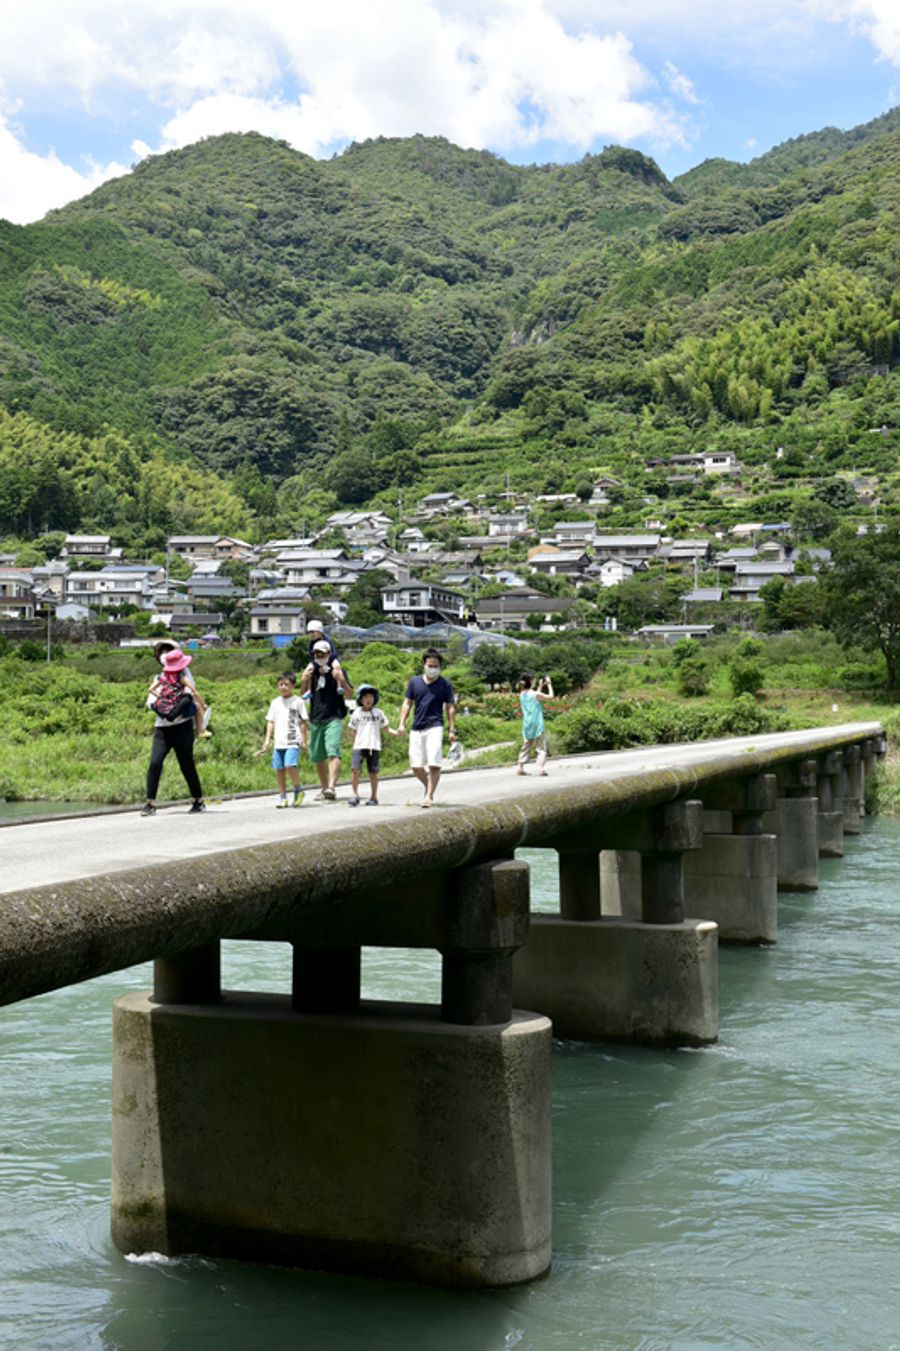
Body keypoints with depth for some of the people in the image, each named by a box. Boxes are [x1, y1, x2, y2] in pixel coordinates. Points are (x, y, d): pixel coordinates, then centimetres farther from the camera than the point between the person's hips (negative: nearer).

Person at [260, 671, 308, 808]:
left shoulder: (298, 702, 2)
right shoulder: (275, 703, 13)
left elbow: (303, 722, 3)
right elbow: (270, 722, 15)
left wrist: (303, 740, 0)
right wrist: (267, 739, 7)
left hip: (293, 742, -5)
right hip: (278, 742, 5)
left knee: (290, 765, -20)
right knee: (279, 769, 4)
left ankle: (297, 791, 0)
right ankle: (282, 797, 14)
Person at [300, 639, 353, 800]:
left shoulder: (336, 668, -1)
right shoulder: (311, 669, 11)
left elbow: (350, 693, -7)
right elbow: (303, 693, 11)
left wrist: (342, 680, -25)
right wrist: (304, 681, -8)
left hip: (333, 718, -5)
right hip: (315, 719, 5)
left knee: (333, 752, -20)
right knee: (317, 756, 11)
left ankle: (331, 787, -29)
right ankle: (323, 788, 25)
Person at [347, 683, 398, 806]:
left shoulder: (378, 713, 9)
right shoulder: (356, 714, 9)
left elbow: (385, 728, 10)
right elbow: (354, 732, 14)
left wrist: (395, 733, -6)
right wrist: (354, 745, 9)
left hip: (374, 747, 0)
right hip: (359, 746, 0)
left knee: (373, 772, 1)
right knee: (355, 769, -14)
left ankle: (374, 797, 13)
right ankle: (355, 795, -4)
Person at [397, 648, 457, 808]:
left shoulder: (444, 684, 3)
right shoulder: (415, 682, 9)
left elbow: (450, 707, 5)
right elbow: (407, 703, 14)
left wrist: (452, 730, 0)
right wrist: (402, 723, 4)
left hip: (435, 727, -3)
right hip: (416, 728, 3)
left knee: (434, 764, -13)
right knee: (415, 765, 4)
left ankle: (429, 796, -6)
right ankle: (429, 786, 28)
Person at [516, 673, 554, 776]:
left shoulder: (522, 695, 6)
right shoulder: (535, 694, -13)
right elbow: (551, 696, -2)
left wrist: (540, 686, 23)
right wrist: (549, 684, 9)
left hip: (527, 725, 6)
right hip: (537, 725, -6)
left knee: (526, 747, 16)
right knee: (541, 748, -1)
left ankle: (520, 767, 11)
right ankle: (541, 768, -10)